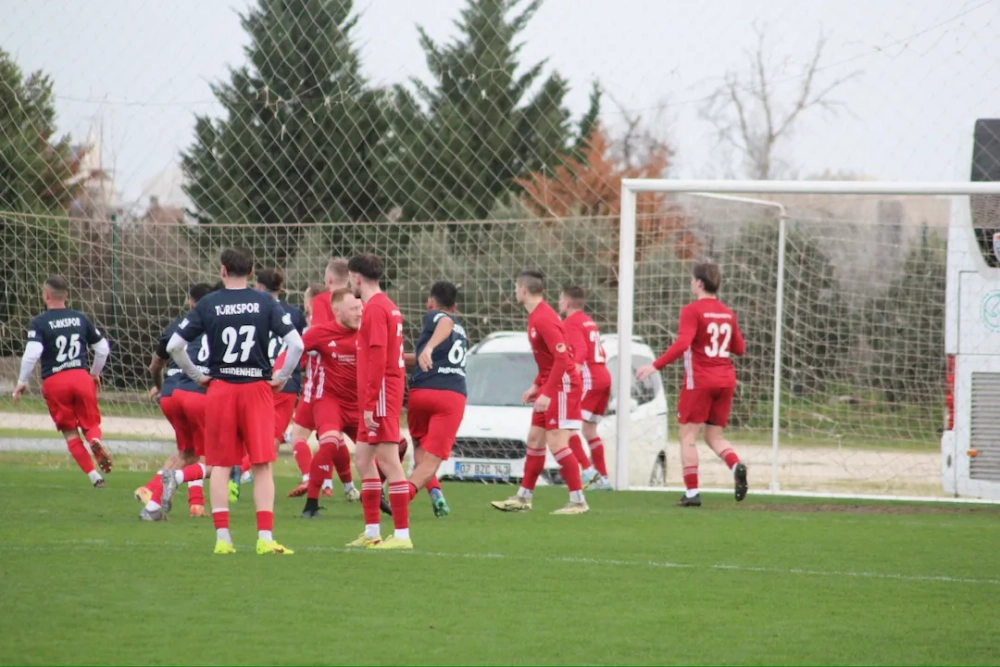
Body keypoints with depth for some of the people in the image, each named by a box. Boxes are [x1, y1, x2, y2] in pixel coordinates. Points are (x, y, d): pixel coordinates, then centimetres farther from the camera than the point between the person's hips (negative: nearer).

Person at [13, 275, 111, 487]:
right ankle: (95, 440, -25)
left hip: (54, 382, -2)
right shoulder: (81, 318, 9)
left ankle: (94, 475, -1)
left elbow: (32, 353, -17)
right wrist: (95, 373, 32)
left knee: (70, 432, 9)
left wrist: (22, 382, -4)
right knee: (90, 424, 12)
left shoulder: (38, 323, -4)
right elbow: (103, 349, 15)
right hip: (81, 377, 2)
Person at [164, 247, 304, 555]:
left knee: (220, 465, 7)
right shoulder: (266, 303, -1)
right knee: (262, 465, 1)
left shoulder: (208, 305, 0)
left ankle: (222, 538, 4)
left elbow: (174, 346, -2)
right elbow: (296, 344, -9)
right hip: (258, 388, -1)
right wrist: (283, 377, 4)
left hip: (220, 389, 1)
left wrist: (196, 375, 9)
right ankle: (265, 537, -5)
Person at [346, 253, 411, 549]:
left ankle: (402, 534, -12)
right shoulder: (387, 307, 16)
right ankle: (372, 532, 18)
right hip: (376, 399, 10)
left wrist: (370, 404, -21)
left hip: (380, 394, -10)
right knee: (363, 458, 14)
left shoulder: (375, 309, -14)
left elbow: (377, 359, -20)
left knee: (388, 459, -11)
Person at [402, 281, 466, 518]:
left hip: (422, 392, -3)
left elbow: (446, 323, -17)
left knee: (420, 449, 21)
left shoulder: (433, 316, 8)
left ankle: (434, 490, -3)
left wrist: (428, 348, -36)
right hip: (454, 396, 3)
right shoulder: (461, 331, 27)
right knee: (432, 459, -4)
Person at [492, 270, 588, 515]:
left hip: (562, 384, -10)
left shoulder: (544, 319, -19)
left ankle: (578, 501, -9)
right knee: (535, 440, 15)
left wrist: (548, 393, -26)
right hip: (549, 386, 10)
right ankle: (523, 497, 23)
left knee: (556, 443, -12)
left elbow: (562, 357, -26)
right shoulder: (536, 316, 12)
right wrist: (537, 386, 21)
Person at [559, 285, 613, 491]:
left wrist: (577, 365, -37)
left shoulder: (571, 322, -5)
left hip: (588, 379, -9)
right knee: (589, 429, 17)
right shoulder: (589, 322, 21)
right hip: (604, 377, 9)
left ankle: (589, 471, -20)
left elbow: (581, 349, -21)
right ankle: (602, 478, 15)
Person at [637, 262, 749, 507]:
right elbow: (739, 349, 17)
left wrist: (655, 366, -21)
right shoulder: (728, 314, 10)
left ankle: (692, 492, -3)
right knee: (714, 435, 13)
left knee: (688, 435, 3)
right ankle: (736, 465, -17)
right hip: (726, 379, 6)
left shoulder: (692, 311, -9)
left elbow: (682, 344, -21)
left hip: (699, 380, -6)